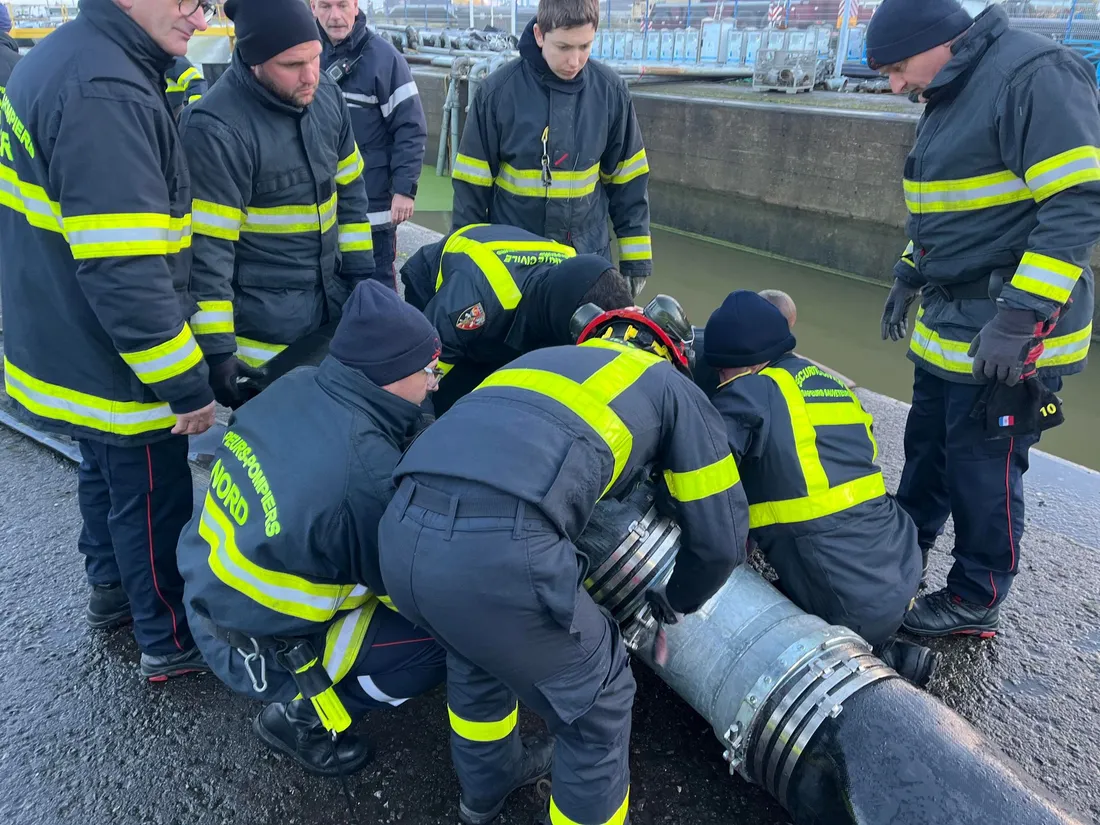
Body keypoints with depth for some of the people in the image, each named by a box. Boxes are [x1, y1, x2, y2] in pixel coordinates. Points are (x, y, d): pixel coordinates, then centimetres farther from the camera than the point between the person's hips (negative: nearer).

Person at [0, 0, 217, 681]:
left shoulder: (59, 57, 6)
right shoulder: (105, 95, -27)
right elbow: (124, 271, -31)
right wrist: (187, 386, -23)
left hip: (63, 345, 10)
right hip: (112, 367, -10)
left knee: (106, 472, 26)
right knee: (154, 500, 8)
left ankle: (112, 589, 48)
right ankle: (171, 641, 28)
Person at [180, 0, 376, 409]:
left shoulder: (326, 95, 0)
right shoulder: (216, 129, -21)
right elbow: (206, 251, -20)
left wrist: (361, 276, 10)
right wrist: (217, 351, -19)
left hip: (332, 297, 6)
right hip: (264, 322, -6)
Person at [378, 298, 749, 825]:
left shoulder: (543, 360, 36)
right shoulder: (673, 388, 22)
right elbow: (720, 536, 22)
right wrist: (677, 600, 42)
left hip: (401, 532, 7)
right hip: (501, 548, -7)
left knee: (476, 651, 37)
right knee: (599, 704, 19)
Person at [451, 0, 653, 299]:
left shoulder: (611, 90, -5)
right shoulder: (498, 90, -10)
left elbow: (626, 181, 3)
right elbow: (473, 184, -3)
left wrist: (636, 257, 2)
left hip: (587, 255, 2)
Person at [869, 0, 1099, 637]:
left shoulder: (1036, 76, -18)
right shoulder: (954, 95, 12)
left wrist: (1019, 317, -26)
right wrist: (910, 278, 20)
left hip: (1009, 330, -9)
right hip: (950, 321, 9)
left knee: (983, 468, 1)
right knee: (928, 445, 19)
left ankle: (976, 602, 18)